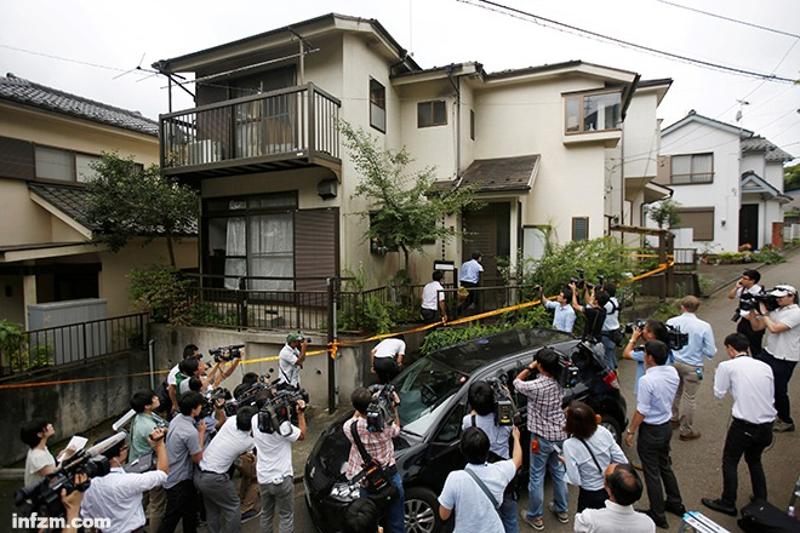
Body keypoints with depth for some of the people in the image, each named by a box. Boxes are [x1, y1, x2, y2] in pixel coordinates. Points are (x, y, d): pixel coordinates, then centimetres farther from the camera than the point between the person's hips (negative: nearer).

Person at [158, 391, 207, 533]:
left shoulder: (176, 419, -4)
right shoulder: (191, 431, -31)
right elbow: (197, 458, -17)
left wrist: (198, 433, -2)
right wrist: (201, 433, -13)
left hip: (173, 475, 9)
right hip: (179, 480, -9)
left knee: (190, 511, 25)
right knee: (171, 518, 7)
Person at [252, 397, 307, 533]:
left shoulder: (255, 420, -10)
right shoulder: (282, 424, -26)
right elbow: (302, 435, -9)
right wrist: (301, 414, -4)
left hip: (263, 478, 6)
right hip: (281, 479, -6)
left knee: (266, 514, 24)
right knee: (286, 516, 12)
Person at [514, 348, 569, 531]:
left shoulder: (535, 386, -25)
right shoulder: (559, 384, -7)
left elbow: (516, 382, -5)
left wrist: (530, 367, -6)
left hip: (541, 437, -6)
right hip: (560, 434, 6)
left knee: (537, 477, 9)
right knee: (559, 472, 22)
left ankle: (535, 517, 22)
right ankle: (561, 510, 38)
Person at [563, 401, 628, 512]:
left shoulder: (570, 445, -25)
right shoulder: (603, 431, -14)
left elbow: (575, 480, -19)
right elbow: (623, 462, -9)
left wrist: (567, 462, -3)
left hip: (591, 496, -4)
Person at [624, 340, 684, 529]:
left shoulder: (647, 380, -29)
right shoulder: (673, 372, -7)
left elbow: (641, 411, -22)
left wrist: (630, 431, -9)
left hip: (651, 431, -7)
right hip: (667, 426, 7)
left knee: (652, 473, 9)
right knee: (665, 466, 26)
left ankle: (658, 515, 24)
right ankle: (675, 503, 43)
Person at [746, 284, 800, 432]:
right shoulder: (775, 310, 5)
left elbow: (774, 328, -27)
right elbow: (757, 327, 6)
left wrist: (763, 312, -16)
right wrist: (752, 311, -6)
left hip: (784, 360, -7)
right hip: (769, 353, 8)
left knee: (779, 391, 3)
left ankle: (786, 422, 23)